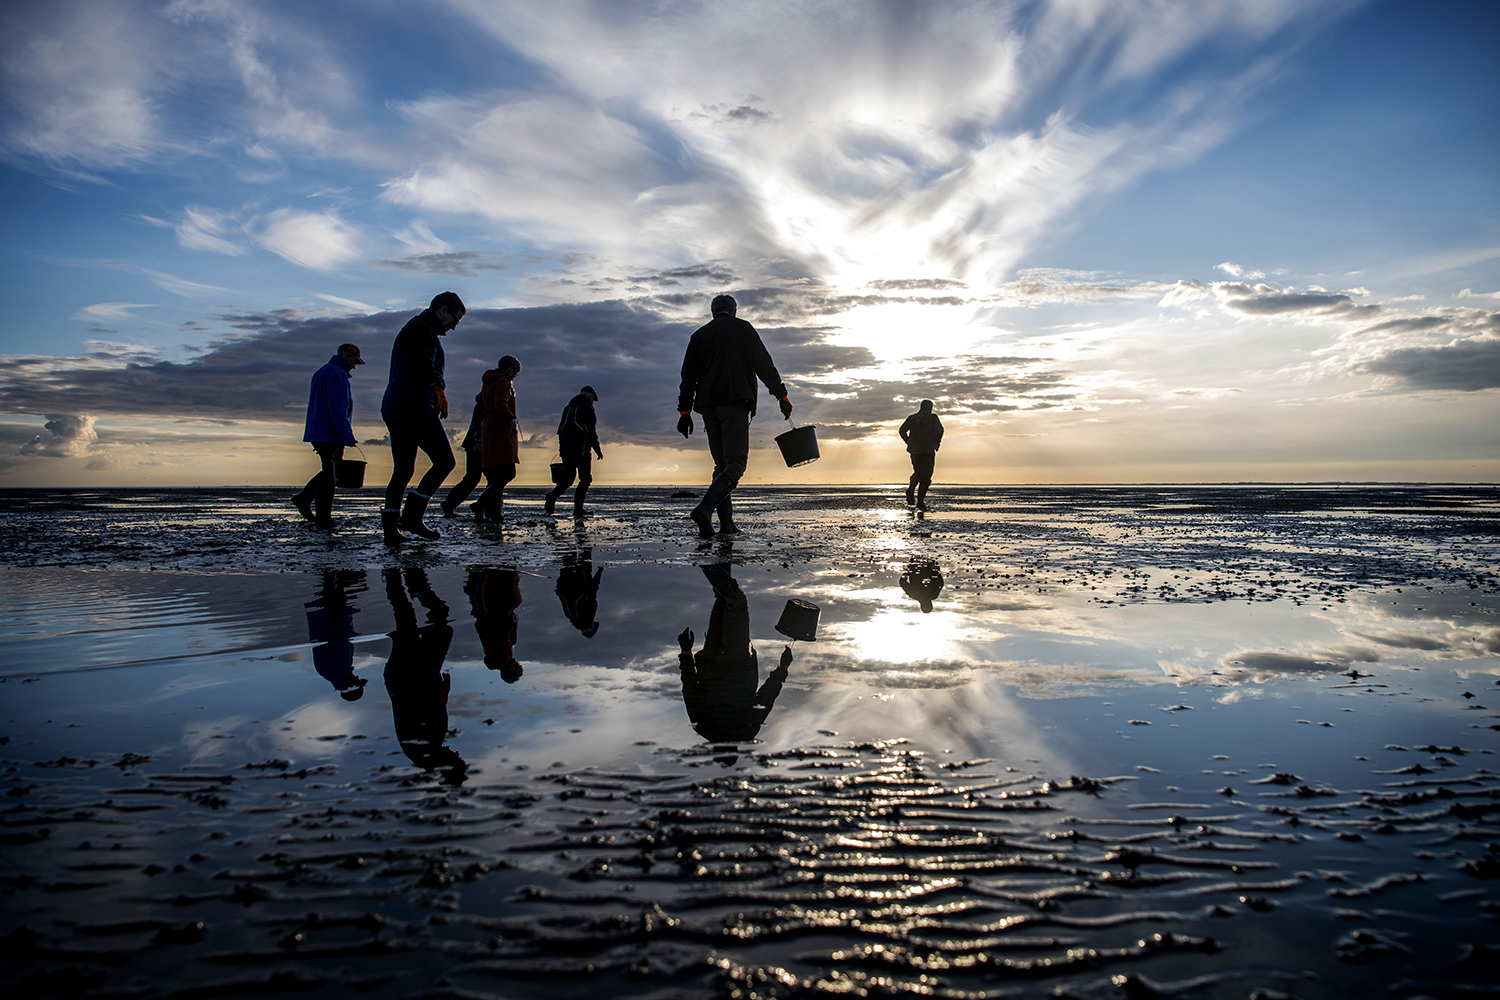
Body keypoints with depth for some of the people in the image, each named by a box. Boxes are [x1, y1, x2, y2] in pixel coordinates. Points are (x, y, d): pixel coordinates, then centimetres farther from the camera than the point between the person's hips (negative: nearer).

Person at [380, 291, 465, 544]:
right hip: (416, 408, -10)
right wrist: (438, 386, -38)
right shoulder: (422, 329, -6)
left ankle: (390, 528, 9)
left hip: (394, 410, 10)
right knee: (445, 461, -6)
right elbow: (421, 362, -27)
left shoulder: (413, 328, 27)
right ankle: (412, 515, -11)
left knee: (402, 470, 12)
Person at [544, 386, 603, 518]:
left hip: (566, 449, 7)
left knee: (567, 478, 11)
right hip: (581, 450, -6)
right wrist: (598, 450, -6)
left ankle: (553, 494, -17)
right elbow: (591, 432, -10)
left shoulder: (568, 408, 19)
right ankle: (578, 508, -3)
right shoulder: (588, 409, -3)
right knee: (585, 479, 3)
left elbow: (560, 430, 19)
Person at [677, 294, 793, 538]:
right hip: (735, 402, -5)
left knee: (722, 463, 10)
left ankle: (726, 522, 1)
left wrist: (685, 410, 8)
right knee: (736, 462, -9)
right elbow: (764, 365, 5)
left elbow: (688, 375, 11)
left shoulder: (699, 335, 19)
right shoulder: (743, 328, 10)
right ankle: (704, 509, -31)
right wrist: (782, 395, 10)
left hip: (708, 405, 5)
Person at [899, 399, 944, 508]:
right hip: (928, 450, -4)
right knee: (925, 476, 3)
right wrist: (937, 443, 0)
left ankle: (910, 488, -4)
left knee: (917, 472, 23)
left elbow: (902, 431, 6)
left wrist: (909, 442, 16)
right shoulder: (933, 417, -2)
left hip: (914, 450, 4)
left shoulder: (912, 418, 9)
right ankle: (920, 502, -2)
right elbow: (939, 430, -15)